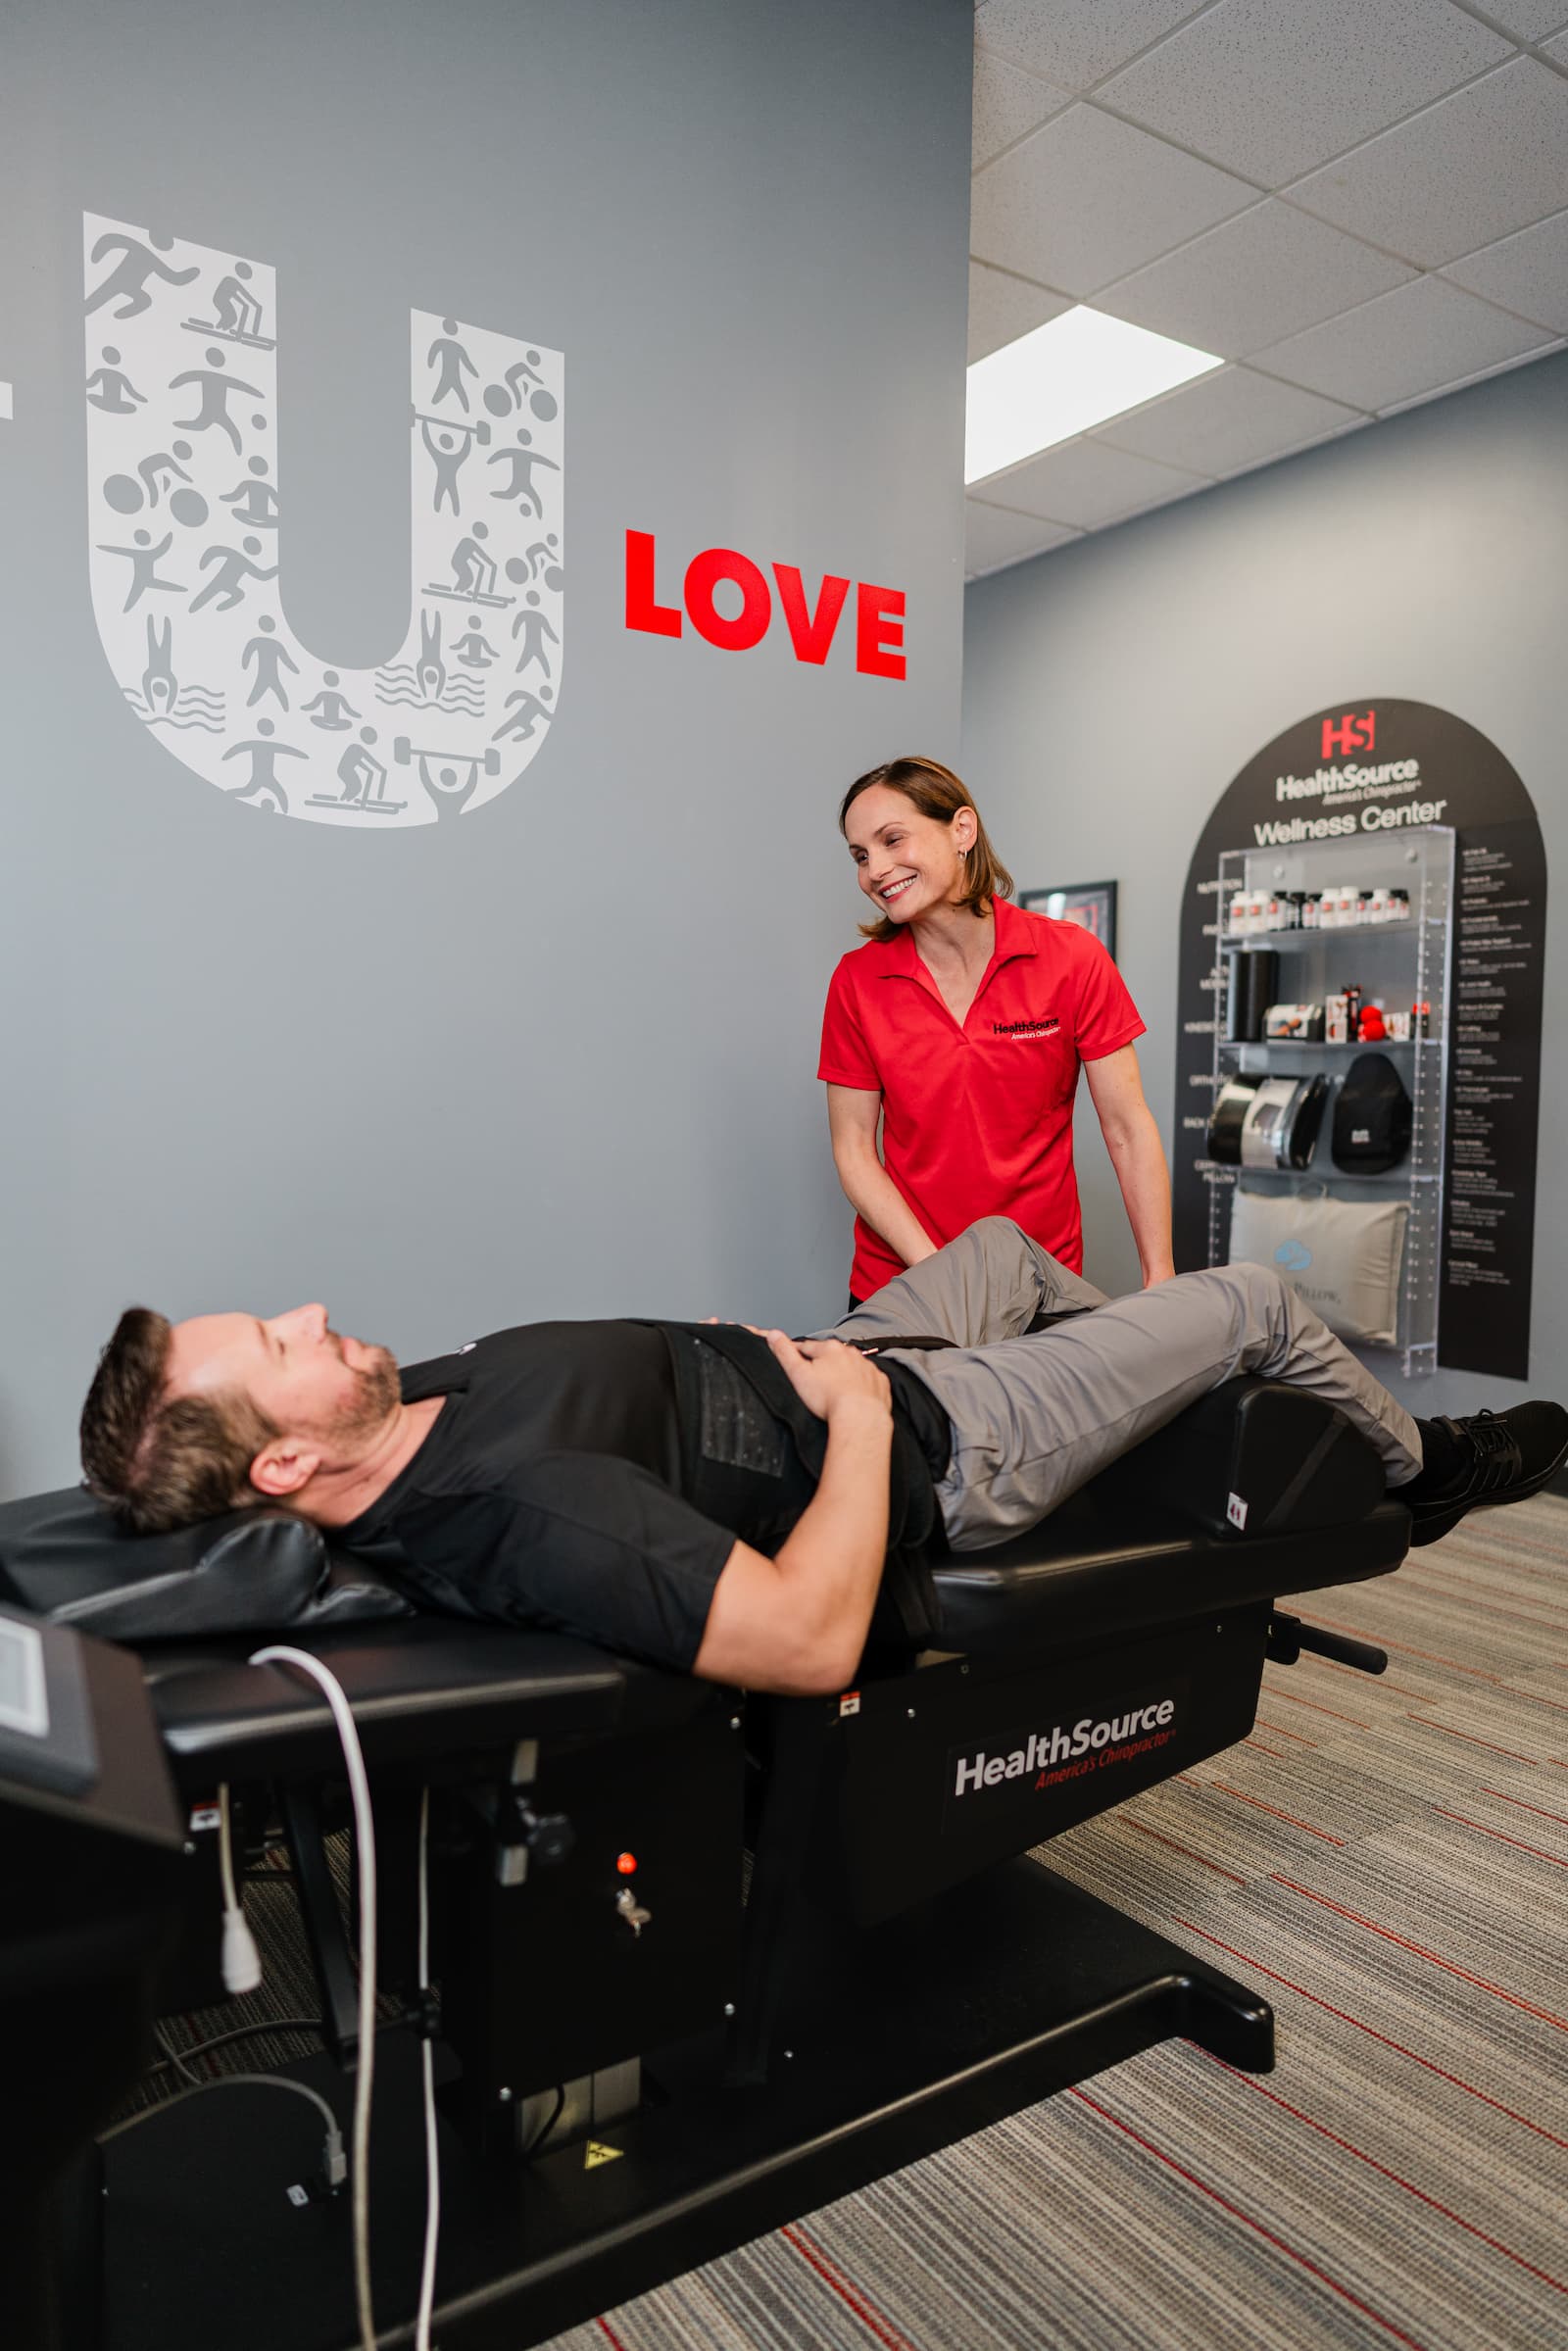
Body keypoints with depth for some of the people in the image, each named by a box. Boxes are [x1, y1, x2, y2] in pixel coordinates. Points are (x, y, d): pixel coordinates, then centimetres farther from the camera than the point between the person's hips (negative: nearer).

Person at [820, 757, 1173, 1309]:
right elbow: (853, 1148, -5)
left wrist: (1161, 1283, -10)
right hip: (897, 1281, 1)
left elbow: (1128, 1129, -6)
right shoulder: (857, 980, -5)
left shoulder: (1073, 959, -8)